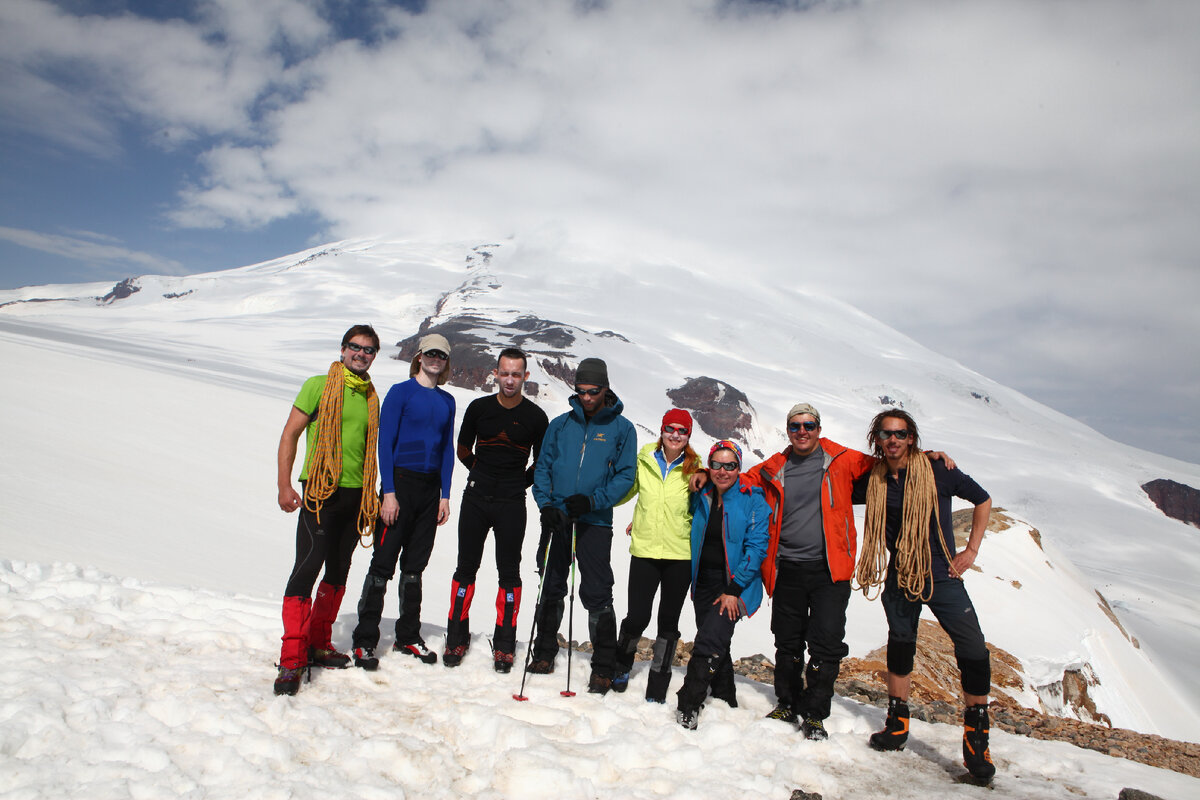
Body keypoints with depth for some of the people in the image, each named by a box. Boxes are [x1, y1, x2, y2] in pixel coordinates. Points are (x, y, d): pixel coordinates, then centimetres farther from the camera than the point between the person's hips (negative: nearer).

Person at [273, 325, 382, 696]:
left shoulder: (371, 398, 15)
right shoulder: (319, 386, 0)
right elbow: (290, 434, -2)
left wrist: (371, 496, 16)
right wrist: (284, 485, -10)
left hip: (356, 495, 6)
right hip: (320, 490, -6)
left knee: (338, 572, 11)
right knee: (308, 567, -13)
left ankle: (318, 644, 25)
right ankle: (292, 658, -9)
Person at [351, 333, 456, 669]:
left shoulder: (446, 401, 11)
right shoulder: (401, 392, -4)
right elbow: (385, 442, -8)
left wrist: (445, 496, 8)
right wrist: (389, 492, -14)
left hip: (430, 488, 5)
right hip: (401, 482, -5)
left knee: (415, 564, 12)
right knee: (383, 563, -3)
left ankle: (408, 636, 22)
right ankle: (365, 641, 6)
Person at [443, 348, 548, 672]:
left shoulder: (535, 417, -3)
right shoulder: (479, 408, 2)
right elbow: (463, 450, 15)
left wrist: (518, 483, 3)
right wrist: (484, 475, 9)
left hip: (512, 504, -1)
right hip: (476, 499, 2)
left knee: (509, 573, 3)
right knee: (466, 568, 7)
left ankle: (504, 645, 14)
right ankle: (457, 638, 20)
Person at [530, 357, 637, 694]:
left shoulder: (621, 428, 2)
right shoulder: (561, 424, 10)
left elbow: (625, 476, -2)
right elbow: (543, 467, 10)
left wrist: (593, 500, -15)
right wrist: (545, 504, -6)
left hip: (595, 521, -3)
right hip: (557, 518, 3)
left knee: (597, 594, -5)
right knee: (552, 589, 13)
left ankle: (603, 667, 7)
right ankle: (545, 653, 29)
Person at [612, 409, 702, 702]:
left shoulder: (694, 468, 0)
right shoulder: (644, 461, 2)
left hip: (680, 554, 0)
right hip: (644, 549, 0)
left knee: (669, 620, 8)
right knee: (637, 617, -1)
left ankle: (658, 685, 22)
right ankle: (621, 663, 29)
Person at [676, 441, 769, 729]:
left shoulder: (753, 501, -8)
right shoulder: (701, 498, 7)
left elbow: (756, 547, -12)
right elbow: (690, 534, 24)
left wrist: (734, 589, -15)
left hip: (736, 585, -5)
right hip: (704, 583, 5)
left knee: (708, 643, -18)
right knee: (716, 645, 14)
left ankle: (686, 709, -12)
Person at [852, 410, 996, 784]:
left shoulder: (938, 471, -10)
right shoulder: (873, 481, -2)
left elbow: (982, 500, 3)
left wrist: (971, 549, -1)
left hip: (941, 576, -3)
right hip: (899, 578, 3)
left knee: (974, 652, -13)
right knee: (900, 646, 14)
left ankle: (976, 740, 3)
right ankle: (897, 724, 31)